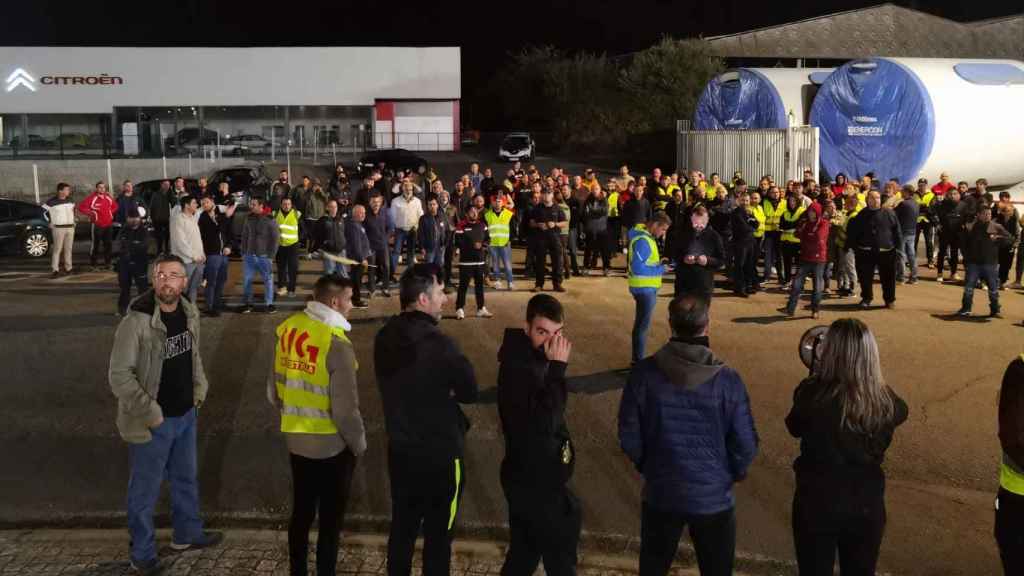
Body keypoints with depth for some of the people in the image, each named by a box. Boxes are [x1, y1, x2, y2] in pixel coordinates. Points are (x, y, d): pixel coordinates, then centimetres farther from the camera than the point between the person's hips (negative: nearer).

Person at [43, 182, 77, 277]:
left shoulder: (70, 200, 7)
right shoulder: (52, 201, -10)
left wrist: (73, 220, 19)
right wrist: (50, 223, -5)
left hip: (70, 227, 5)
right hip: (58, 228, -5)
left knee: (68, 249, 10)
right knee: (57, 249, -6)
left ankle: (68, 268, 17)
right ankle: (55, 270, -6)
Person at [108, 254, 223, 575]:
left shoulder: (189, 313, -1)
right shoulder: (137, 322, -23)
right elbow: (119, 376, -21)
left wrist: (199, 389, 6)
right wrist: (149, 413, -21)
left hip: (186, 415, 7)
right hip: (151, 422, -7)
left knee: (186, 479, 24)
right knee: (146, 490, 10)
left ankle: (187, 535, 45)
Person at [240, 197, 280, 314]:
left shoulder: (269, 220, -9)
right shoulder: (248, 218, 4)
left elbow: (276, 237, -6)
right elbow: (244, 236, 12)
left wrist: (271, 254, -8)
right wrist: (243, 252, 7)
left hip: (263, 256, -4)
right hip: (249, 256, 4)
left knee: (268, 280, 2)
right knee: (246, 280, 6)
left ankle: (269, 304, 14)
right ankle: (247, 303, 17)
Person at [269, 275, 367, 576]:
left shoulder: (286, 330, -3)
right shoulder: (336, 344, -24)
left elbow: (273, 390, 8)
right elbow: (345, 409, -21)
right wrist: (359, 443, -5)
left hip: (296, 439, 6)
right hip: (332, 445, -6)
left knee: (301, 512, 21)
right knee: (330, 520, 10)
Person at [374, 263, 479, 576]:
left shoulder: (385, 337, -2)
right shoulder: (440, 344, -24)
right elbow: (470, 392, -14)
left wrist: (439, 390, -1)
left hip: (400, 449, 7)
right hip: (440, 454, -7)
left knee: (402, 527, 19)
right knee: (438, 534, 8)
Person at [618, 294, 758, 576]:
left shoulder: (644, 373, -15)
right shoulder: (727, 379, -17)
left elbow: (629, 436, -7)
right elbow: (745, 445, -10)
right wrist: (734, 474, 11)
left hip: (660, 493, 1)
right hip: (714, 496, -1)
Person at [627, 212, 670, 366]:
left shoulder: (646, 236, 8)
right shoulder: (643, 241, -22)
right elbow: (638, 268, -29)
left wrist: (659, 263, 2)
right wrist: (661, 269, -22)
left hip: (646, 287, 10)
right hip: (644, 288, -10)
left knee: (640, 324, 18)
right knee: (642, 325, -1)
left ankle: (637, 358, 28)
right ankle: (638, 361, 8)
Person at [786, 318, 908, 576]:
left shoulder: (812, 392, -21)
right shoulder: (885, 400, -12)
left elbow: (794, 428, 0)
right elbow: (901, 412, 13)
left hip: (817, 502, -2)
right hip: (867, 504, 2)